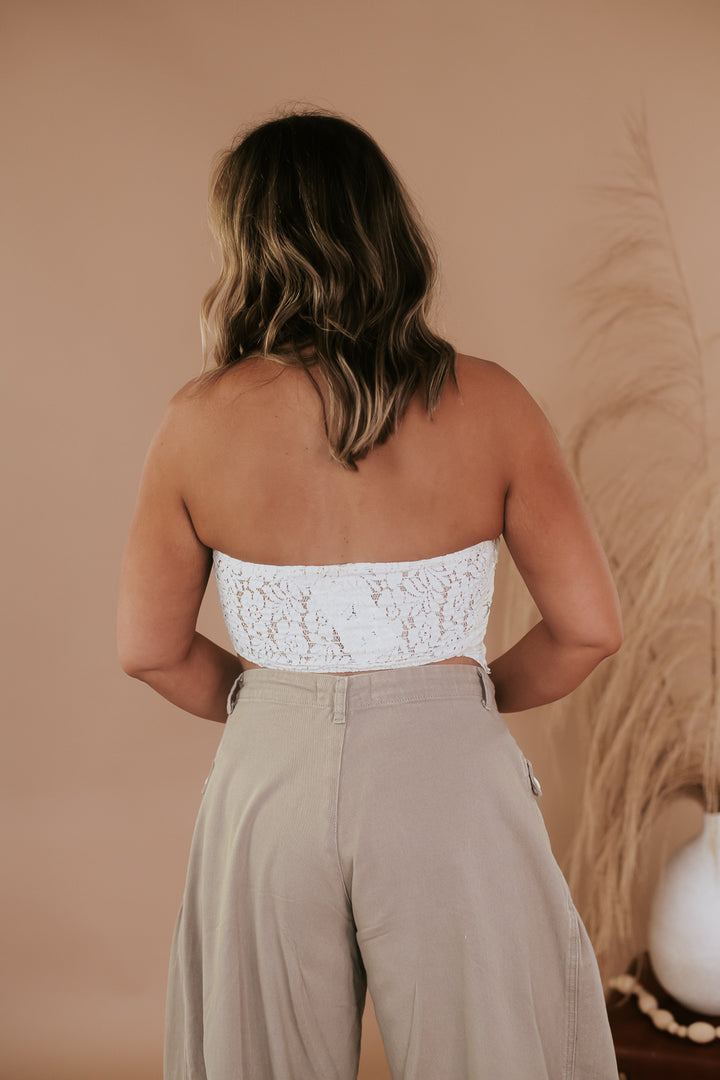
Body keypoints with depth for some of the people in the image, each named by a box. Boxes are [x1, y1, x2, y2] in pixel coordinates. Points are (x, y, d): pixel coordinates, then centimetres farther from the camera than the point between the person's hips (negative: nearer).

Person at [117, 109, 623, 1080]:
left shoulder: (199, 423, -7)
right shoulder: (487, 402, -7)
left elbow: (149, 649, 1)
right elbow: (590, 627, -6)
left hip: (271, 779, 1)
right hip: (449, 779, -1)